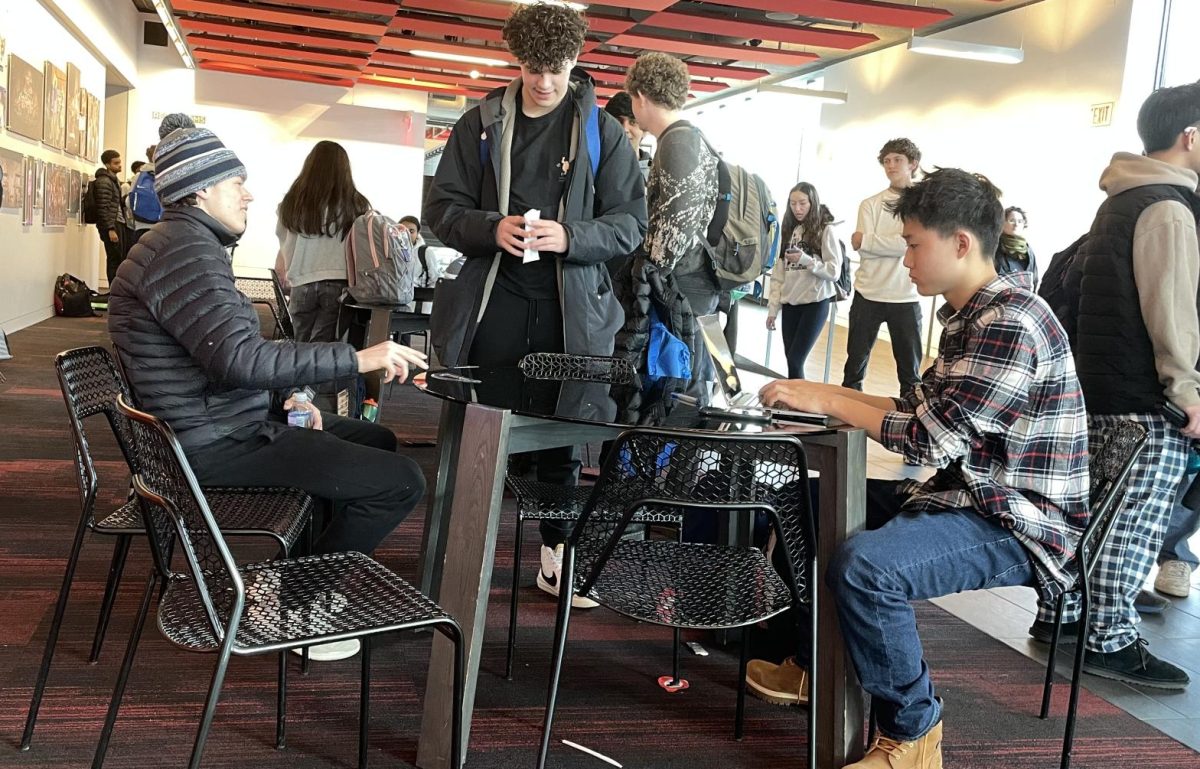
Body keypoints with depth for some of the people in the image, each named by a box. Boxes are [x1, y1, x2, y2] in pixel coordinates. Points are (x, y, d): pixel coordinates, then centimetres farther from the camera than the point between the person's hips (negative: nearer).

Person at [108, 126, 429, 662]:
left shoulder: (190, 245, 16)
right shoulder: (183, 251, -20)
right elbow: (240, 358, -32)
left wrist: (285, 399, 7)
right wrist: (357, 358, -29)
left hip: (223, 421, 11)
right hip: (215, 445, -11)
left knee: (377, 441, 21)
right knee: (401, 481, -14)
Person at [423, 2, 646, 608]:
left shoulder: (603, 131, 3)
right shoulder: (480, 124, 5)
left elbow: (630, 222, 0)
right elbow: (441, 208, 4)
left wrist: (570, 236, -18)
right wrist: (492, 227, -16)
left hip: (570, 308, 0)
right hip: (492, 302, 0)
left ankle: (555, 554, 23)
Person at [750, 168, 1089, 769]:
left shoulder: (1011, 324, -23)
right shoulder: (970, 315, 10)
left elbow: (931, 437, -25)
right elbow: (923, 409, 13)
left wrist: (826, 399, -15)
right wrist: (823, 394, 4)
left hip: (1020, 527, -11)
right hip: (968, 495, 11)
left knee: (865, 565, -33)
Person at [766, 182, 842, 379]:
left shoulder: (825, 230, -3)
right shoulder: (789, 231, 13)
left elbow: (834, 272, -9)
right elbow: (778, 273, 10)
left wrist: (805, 260, -22)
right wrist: (773, 308, 5)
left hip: (815, 303, -5)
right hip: (790, 304, 5)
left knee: (795, 361, -10)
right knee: (791, 360, 4)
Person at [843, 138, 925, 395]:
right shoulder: (870, 204, 5)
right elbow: (864, 250, -7)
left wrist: (866, 240, -11)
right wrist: (898, 243, -13)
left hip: (906, 299, -1)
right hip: (868, 295, 1)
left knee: (911, 372, 5)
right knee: (855, 365, 10)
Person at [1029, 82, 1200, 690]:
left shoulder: (1120, 201, 16)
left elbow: (1078, 283, 21)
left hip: (1098, 385, 10)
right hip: (1144, 398, -10)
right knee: (1135, 522, -3)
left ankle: (1058, 613, 24)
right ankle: (1111, 642, 3)